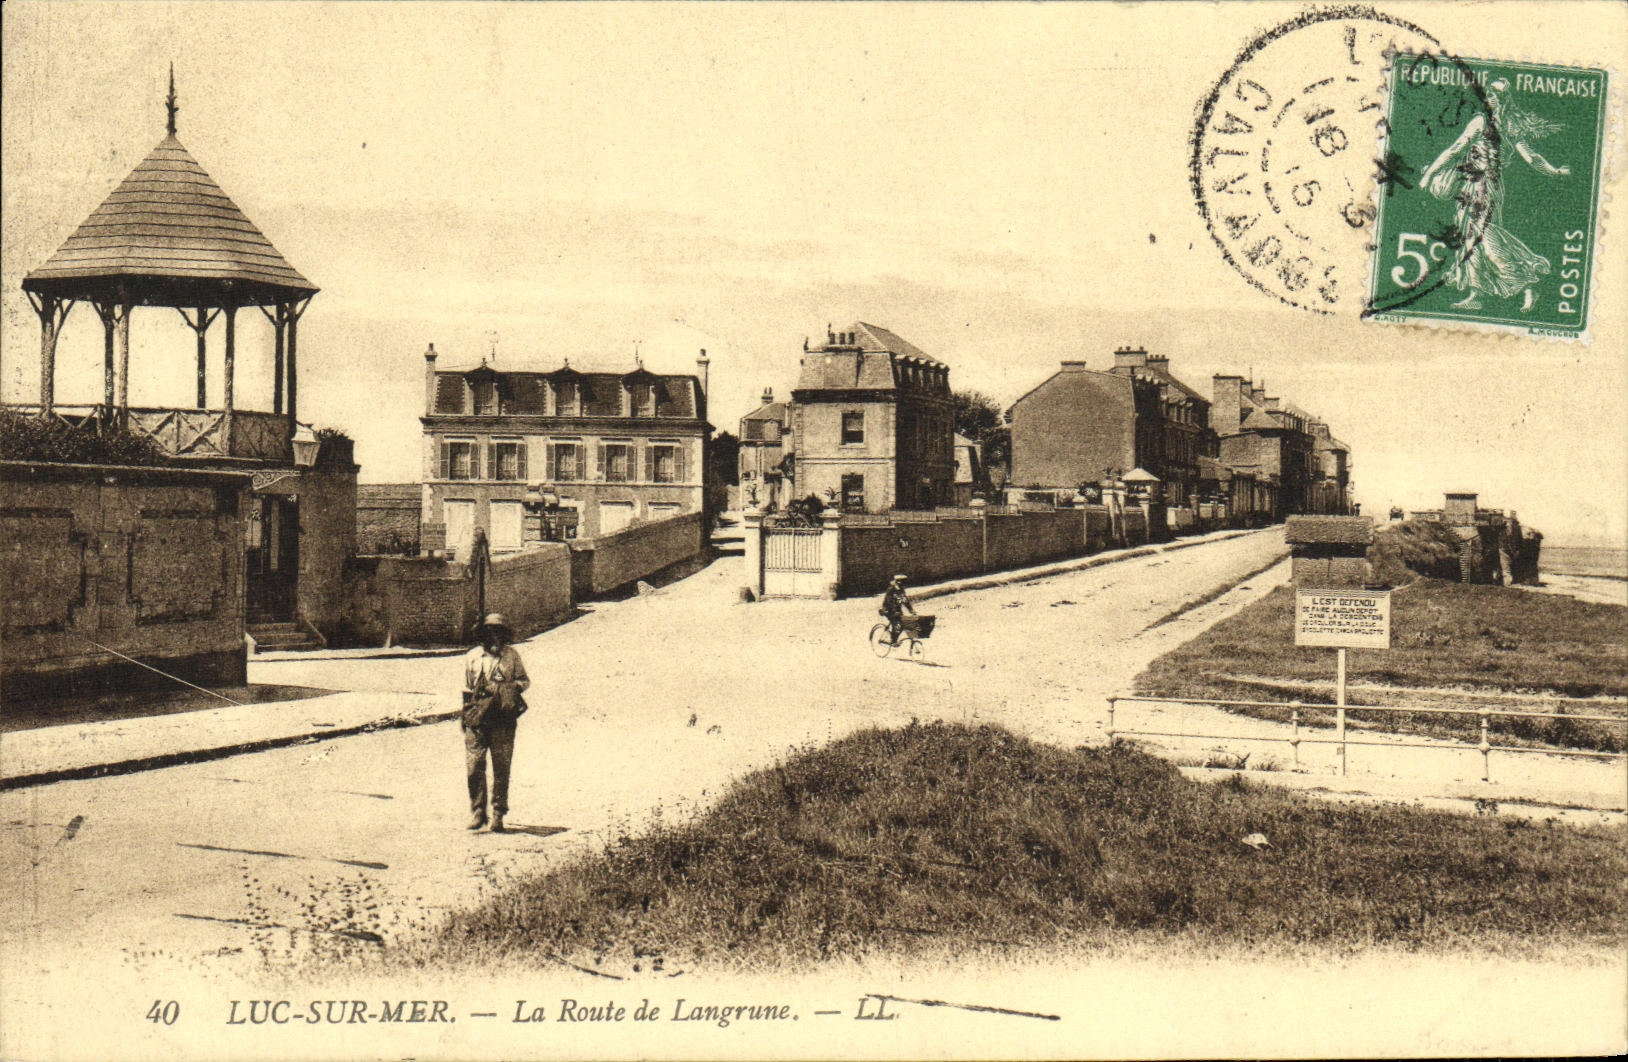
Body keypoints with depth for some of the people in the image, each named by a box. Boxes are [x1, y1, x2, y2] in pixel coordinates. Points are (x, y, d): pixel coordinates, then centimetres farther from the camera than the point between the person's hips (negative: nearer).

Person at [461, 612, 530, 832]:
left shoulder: (511, 655, 6)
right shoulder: (472, 657, 8)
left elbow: (525, 680, 15)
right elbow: (466, 690, 13)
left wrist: (515, 687, -7)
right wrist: (465, 716, 9)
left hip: (503, 721, 0)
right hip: (477, 720, 0)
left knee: (501, 770, 3)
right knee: (474, 767, -2)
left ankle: (498, 815, 10)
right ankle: (477, 812, 10)